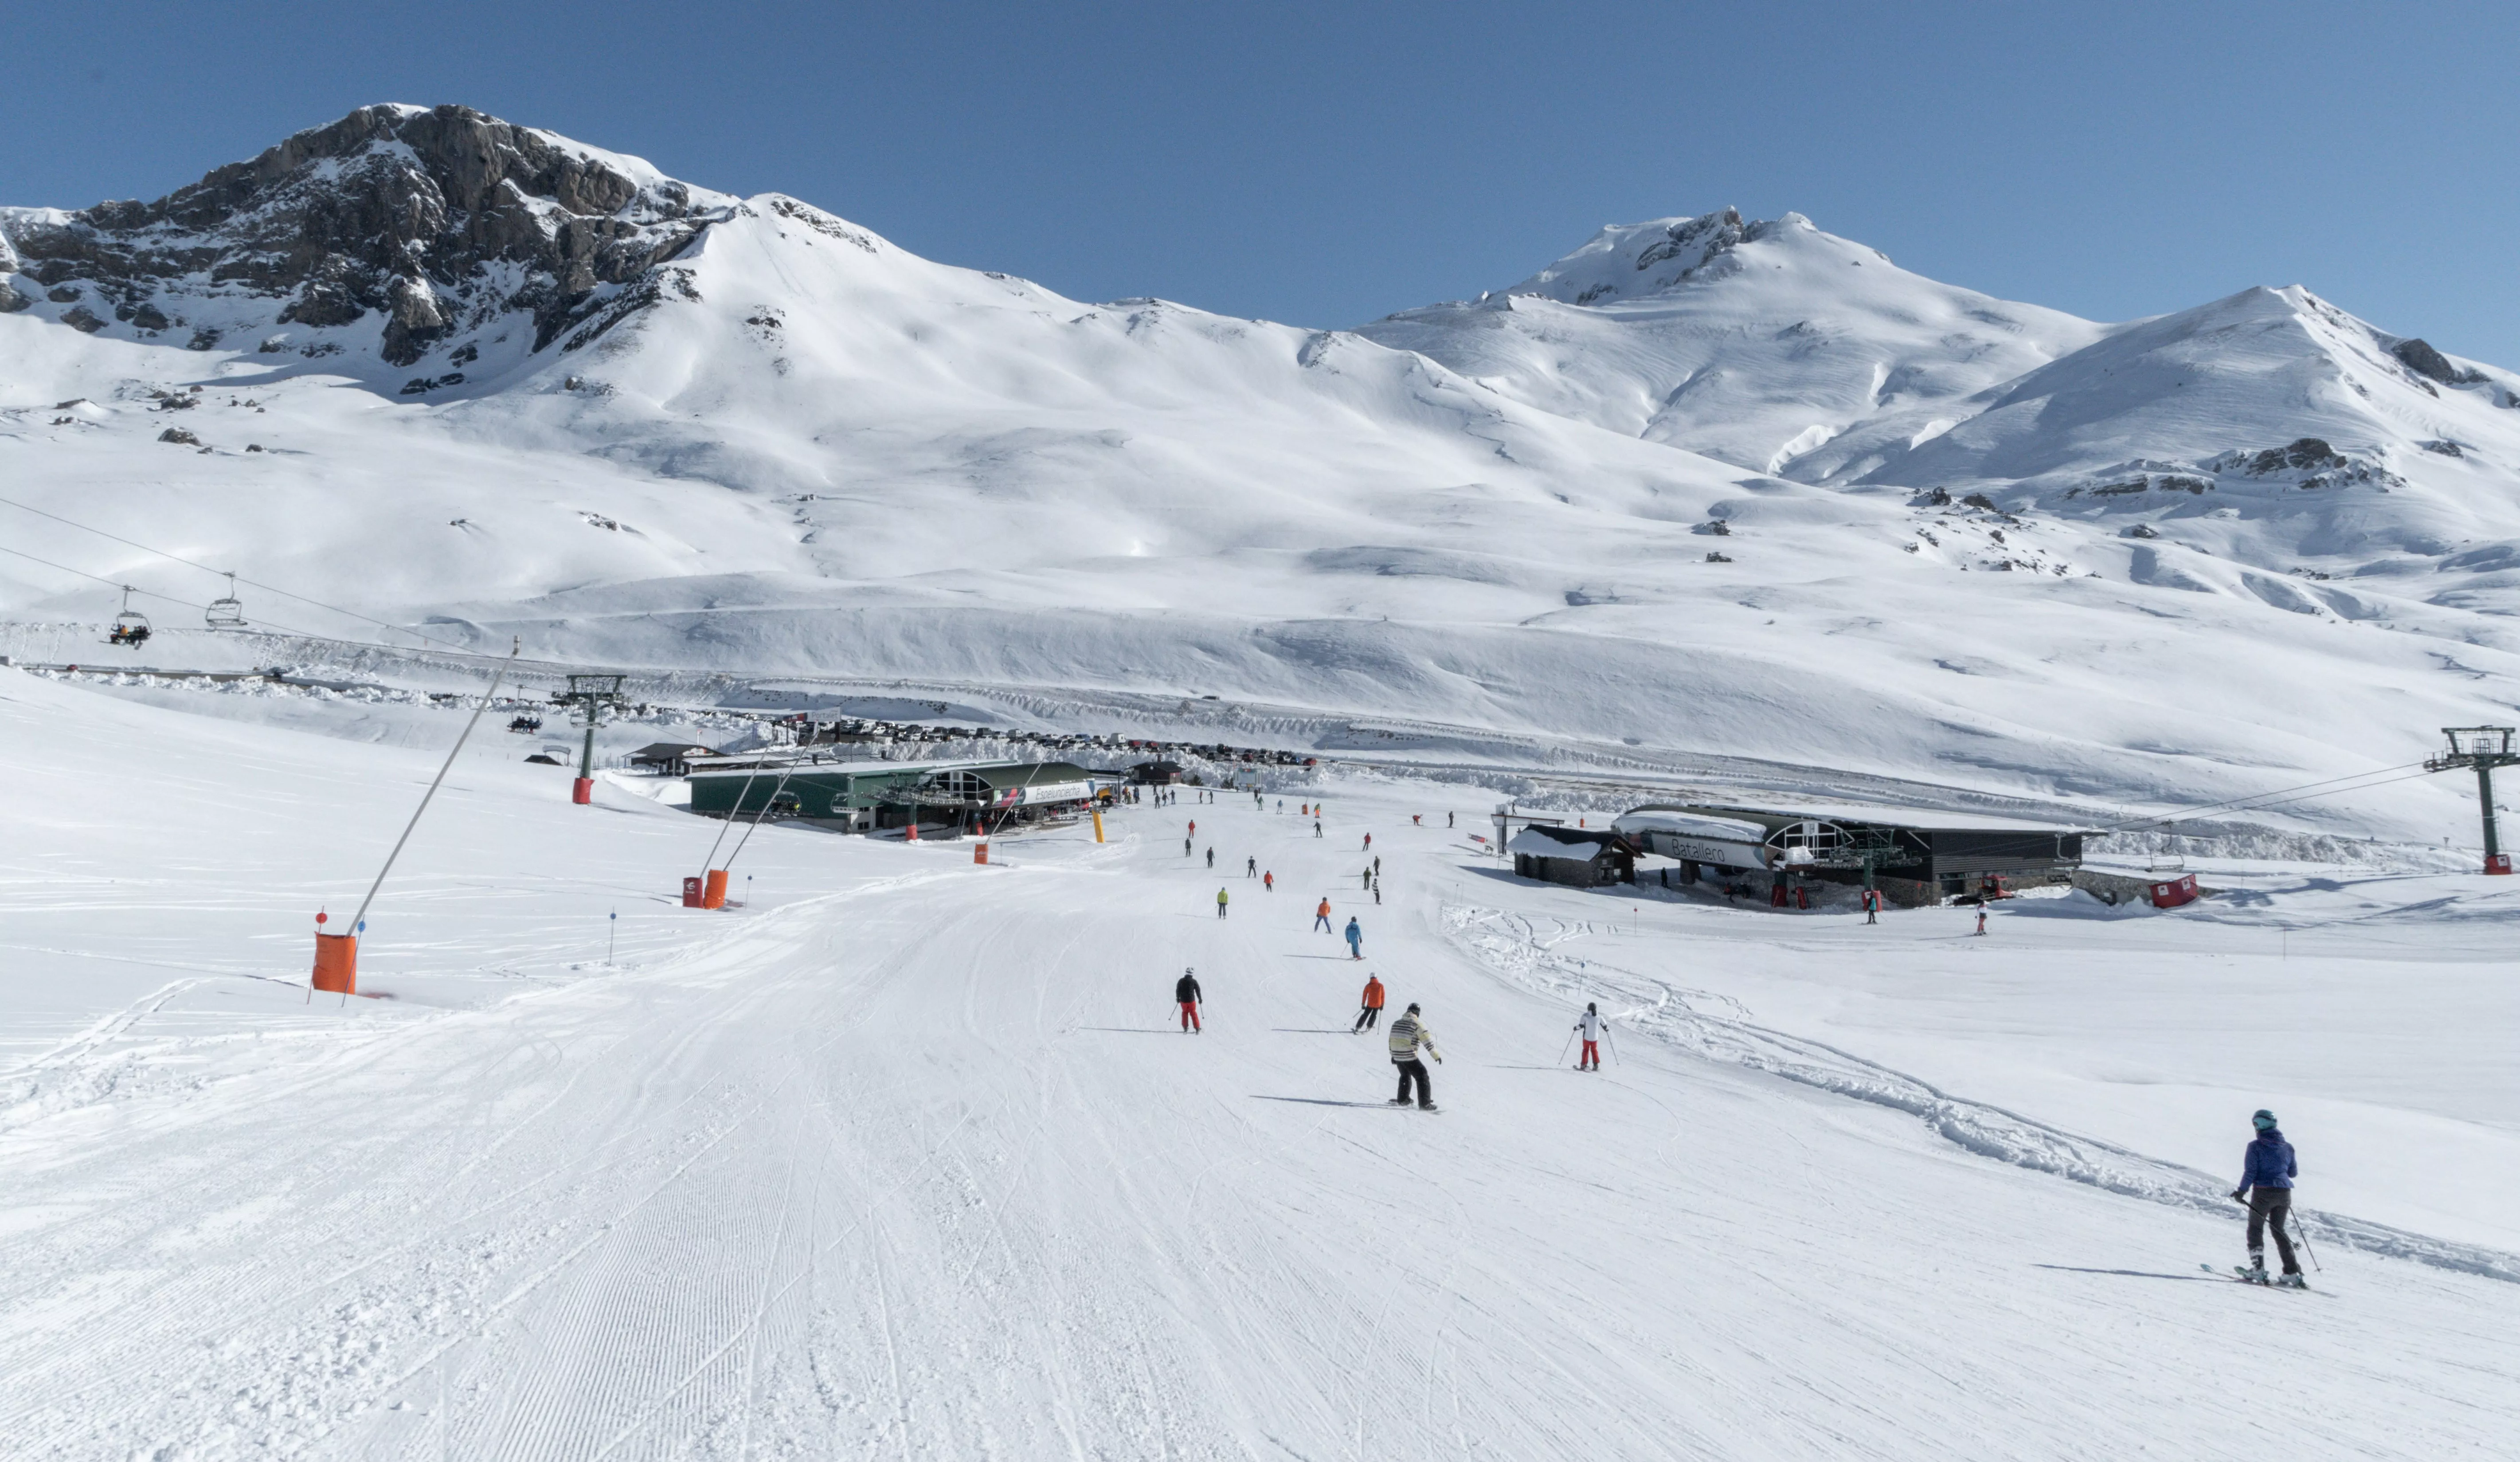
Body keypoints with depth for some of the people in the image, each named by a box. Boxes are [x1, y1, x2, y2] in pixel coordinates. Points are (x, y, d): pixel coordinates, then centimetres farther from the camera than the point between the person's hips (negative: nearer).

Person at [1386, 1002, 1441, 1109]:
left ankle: (1403, 1099, 36)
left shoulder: (1397, 1023, 12)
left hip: (1397, 1056, 7)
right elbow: (1427, 1040, -13)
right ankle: (1425, 1103, -4)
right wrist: (1436, 1055, -11)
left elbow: (1392, 1040, 20)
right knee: (1422, 1077, 2)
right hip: (1410, 1057, -6)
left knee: (1405, 1076, 29)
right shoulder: (1418, 1024, -8)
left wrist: (1393, 1055, 31)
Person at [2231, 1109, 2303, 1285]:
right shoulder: (2287, 1147, 6)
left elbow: (2251, 1171, -12)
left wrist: (2241, 1191, -3)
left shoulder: (2256, 1146, -8)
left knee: (2255, 1229, 8)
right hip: (2284, 1193, 5)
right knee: (2279, 1230, 17)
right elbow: (2294, 1172, 15)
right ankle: (2292, 1272, 12)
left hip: (2264, 1193, -5)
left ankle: (2258, 1268, -1)